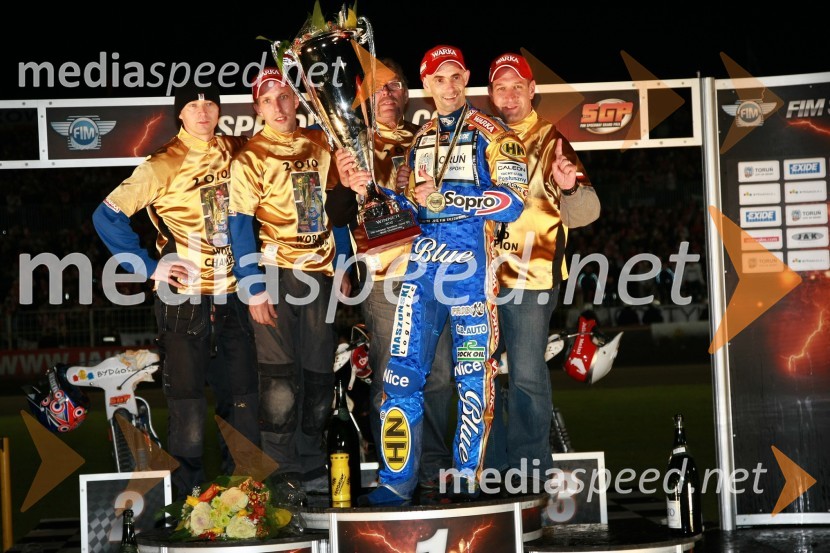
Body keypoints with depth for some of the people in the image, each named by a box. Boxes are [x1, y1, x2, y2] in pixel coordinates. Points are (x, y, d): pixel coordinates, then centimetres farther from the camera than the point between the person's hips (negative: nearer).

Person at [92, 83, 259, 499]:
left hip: (232, 293, 4)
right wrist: (149, 267, -10)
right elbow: (107, 216, -8)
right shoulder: (163, 165, -7)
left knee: (242, 395, 8)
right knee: (187, 399, -2)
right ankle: (187, 493, 8)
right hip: (184, 297, -4)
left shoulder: (236, 152, 7)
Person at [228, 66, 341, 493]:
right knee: (280, 378, -8)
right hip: (275, 272, -5)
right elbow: (240, 226, -8)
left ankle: (313, 471, 18)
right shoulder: (251, 157, -4)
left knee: (319, 374, 8)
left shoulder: (319, 146, 10)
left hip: (319, 273, 5)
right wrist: (254, 288, -14)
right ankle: (282, 476, -2)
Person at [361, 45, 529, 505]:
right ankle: (396, 480, 3)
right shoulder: (420, 139, 19)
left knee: (473, 375, 0)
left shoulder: (490, 134, -1)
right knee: (402, 371, -2)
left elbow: (512, 201, -12)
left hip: (470, 264, -5)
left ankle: (467, 479, 8)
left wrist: (446, 198, -17)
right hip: (422, 262, 5)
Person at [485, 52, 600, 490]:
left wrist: (571, 188, -37)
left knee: (526, 375, -6)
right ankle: (491, 464, 22)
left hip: (530, 277, -5)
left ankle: (530, 467, 3)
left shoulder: (550, 142, -4)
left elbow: (584, 211, -14)